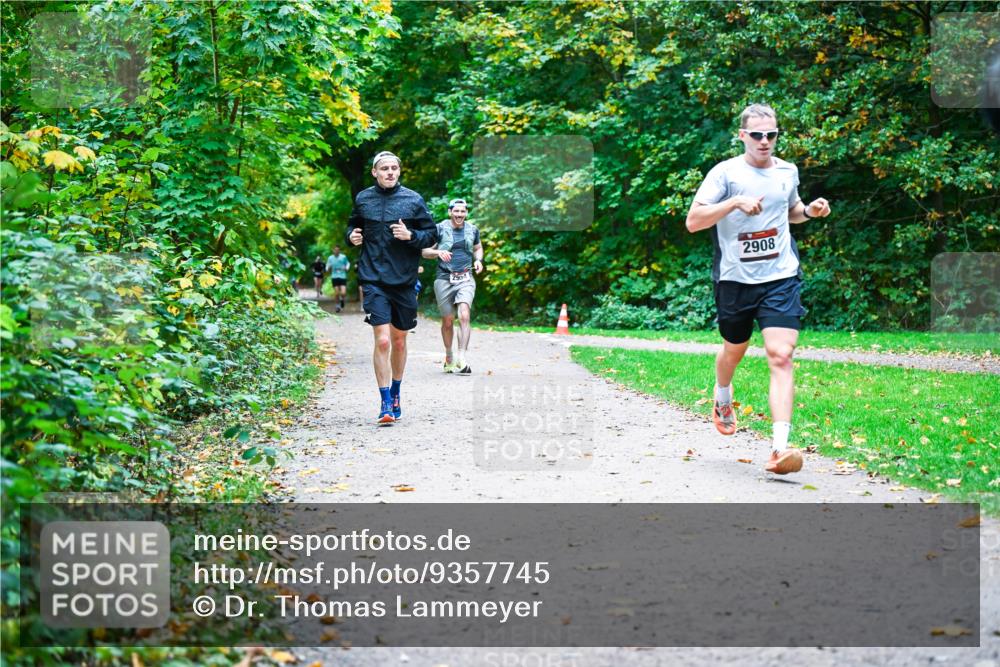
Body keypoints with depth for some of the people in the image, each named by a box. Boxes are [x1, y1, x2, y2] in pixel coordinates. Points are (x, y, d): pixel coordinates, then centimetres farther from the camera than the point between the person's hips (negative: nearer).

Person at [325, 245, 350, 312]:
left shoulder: (343, 257, 0)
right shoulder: (330, 258, 2)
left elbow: (347, 263, 15)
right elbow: (327, 269, 7)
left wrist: (346, 268, -5)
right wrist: (329, 268, -16)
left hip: (343, 277, -1)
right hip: (334, 277, 1)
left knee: (343, 293, -11)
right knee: (336, 293, -1)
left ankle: (342, 299, 25)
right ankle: (338, 305, 22)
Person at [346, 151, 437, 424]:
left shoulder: (413, 199, 1)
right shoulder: (362, 199, 5)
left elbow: (432, 235, 5)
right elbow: (352, 226, 21)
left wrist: (410, 235, -13)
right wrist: (352, 236, 0)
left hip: (404, 280, 1)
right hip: (373, 281, -1)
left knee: (399, 341, 13)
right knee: (382, 341, -12)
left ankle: (395, 394, 33)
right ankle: (385, 403, -4)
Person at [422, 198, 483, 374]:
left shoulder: (472, 229, 8)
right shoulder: (440, 229, -1)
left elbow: (478, 248, 25)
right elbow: (425, 251, 3)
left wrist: (478, 260, 4)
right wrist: (438, 252, -17)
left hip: (465, 279, 1)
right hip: (444, 279, -1)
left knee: (464, 315, -19)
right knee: (448, 320, 7)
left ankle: (462, 358, -23)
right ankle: (449, 356, 28)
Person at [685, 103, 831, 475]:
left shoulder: (787, 172, 8)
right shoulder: (725, 173, -6)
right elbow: (693, 221, -13)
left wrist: (809, 211, 6)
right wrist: (735, 202, -23)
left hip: (781, 277, 1)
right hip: (735, 279, -1)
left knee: (780, 356, -15)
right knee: (734, 349, 18)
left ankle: (780, 448, -21)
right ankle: (722, 400, 54)